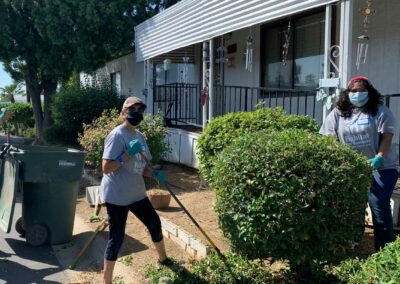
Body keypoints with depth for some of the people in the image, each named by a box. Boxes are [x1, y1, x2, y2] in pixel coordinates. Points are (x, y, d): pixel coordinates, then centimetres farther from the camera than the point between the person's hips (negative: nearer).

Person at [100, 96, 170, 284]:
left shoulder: (139, 136, 9)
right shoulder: (117, 135, -17)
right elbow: (106, 168, -23)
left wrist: (155, 174, -5)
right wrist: (128, 154, -30)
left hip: (136, 193, 9)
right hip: (117, 196, -8)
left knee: (155, 223, 19)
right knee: (116, 238, -3)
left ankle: (163, 259, 45)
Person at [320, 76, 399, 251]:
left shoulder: (380, 111, -2)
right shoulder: (338, 113, 6)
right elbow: (327, 137, 4)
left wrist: (379, 158, -22)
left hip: (381, 166, -3)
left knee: (378, 204, -12)